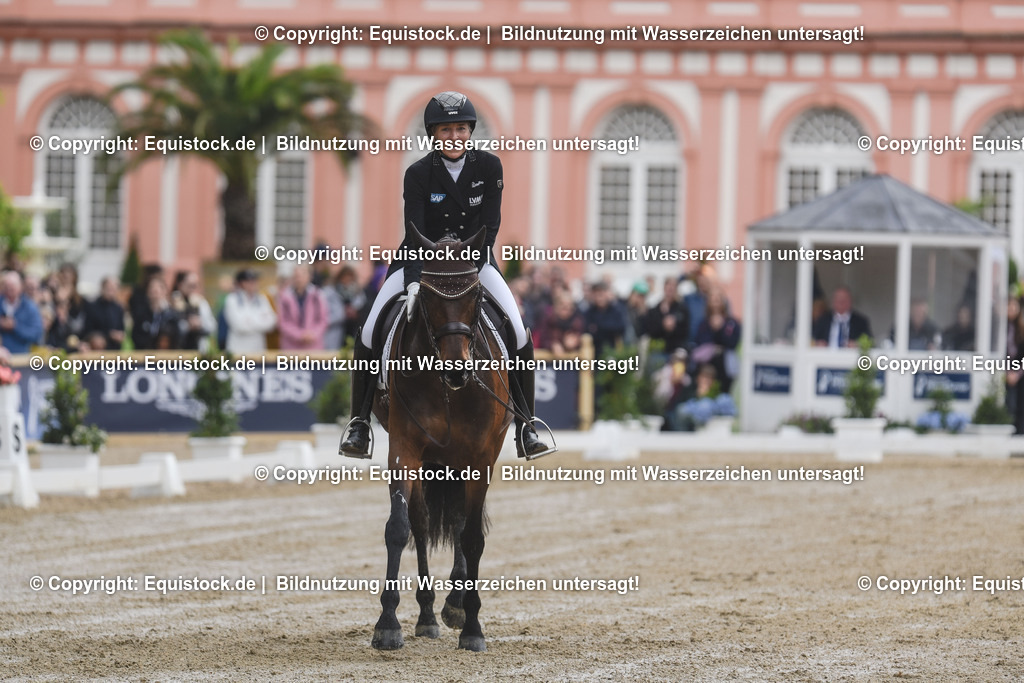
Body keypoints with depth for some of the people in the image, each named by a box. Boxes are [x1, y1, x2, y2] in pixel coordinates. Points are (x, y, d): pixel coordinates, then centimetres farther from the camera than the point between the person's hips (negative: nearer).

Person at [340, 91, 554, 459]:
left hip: (474, 258, 1)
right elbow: (415, 234, -20)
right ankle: (360, 422, -1)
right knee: (370, 334, -16)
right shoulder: (418, 174, -15)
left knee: (519, 335, -15)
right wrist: (414, 283, -33)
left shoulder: (489, 167, -11)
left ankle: (525, 427, -4)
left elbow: (489, 226, -12)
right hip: (421, 259, -1)